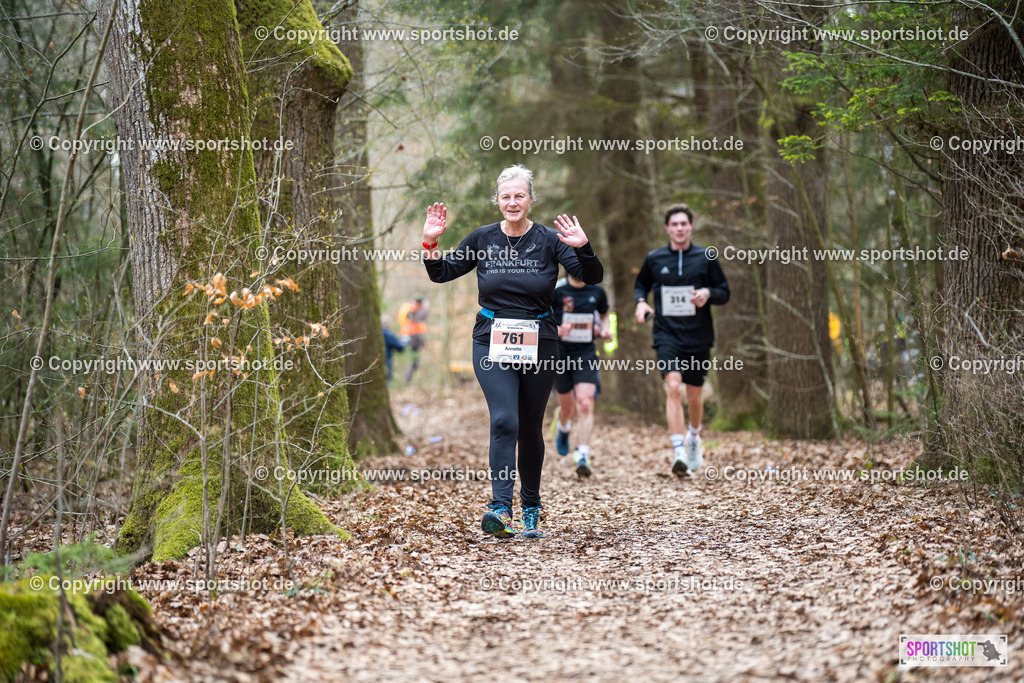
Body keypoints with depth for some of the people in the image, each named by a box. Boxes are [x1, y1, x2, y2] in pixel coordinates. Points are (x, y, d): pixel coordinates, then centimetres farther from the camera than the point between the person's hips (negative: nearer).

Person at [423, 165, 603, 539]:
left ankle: (531, 510, 24)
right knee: (504, 421, -17)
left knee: (530, 429, 9)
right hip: (491, 343, 0)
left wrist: (583, 248, -27)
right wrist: (430, 243, -4)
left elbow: (592, 277, -10)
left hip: (538, 343, 0)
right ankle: (501, 508, -23)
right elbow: (442, 273, 12)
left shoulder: (549, 240, -2)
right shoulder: (483, 239, 3)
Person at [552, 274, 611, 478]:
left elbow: (604, 315, 21)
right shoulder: (555, 291, -6)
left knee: (585, 404, -17)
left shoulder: (597, 291, 2)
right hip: (560, 354, 0)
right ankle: (563, 428, 51)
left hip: (586, 355, 0)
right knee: (567, 407, 13)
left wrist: (605, 330, 0)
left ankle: (582, 457, -21)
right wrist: (557, 330, -21)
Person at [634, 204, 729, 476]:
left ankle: (694, 437, 42)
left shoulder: (706, 258, 2)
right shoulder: (654, 259, 4)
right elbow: (641, 284, 22)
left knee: (694, 395, 10)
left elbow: (724, 292, 7)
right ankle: (678, 452, -24)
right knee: (673, 387, -21)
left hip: (698, 336, 1)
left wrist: (708, 293, -14)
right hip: (667, 334, -1)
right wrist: (641, 302, 1)